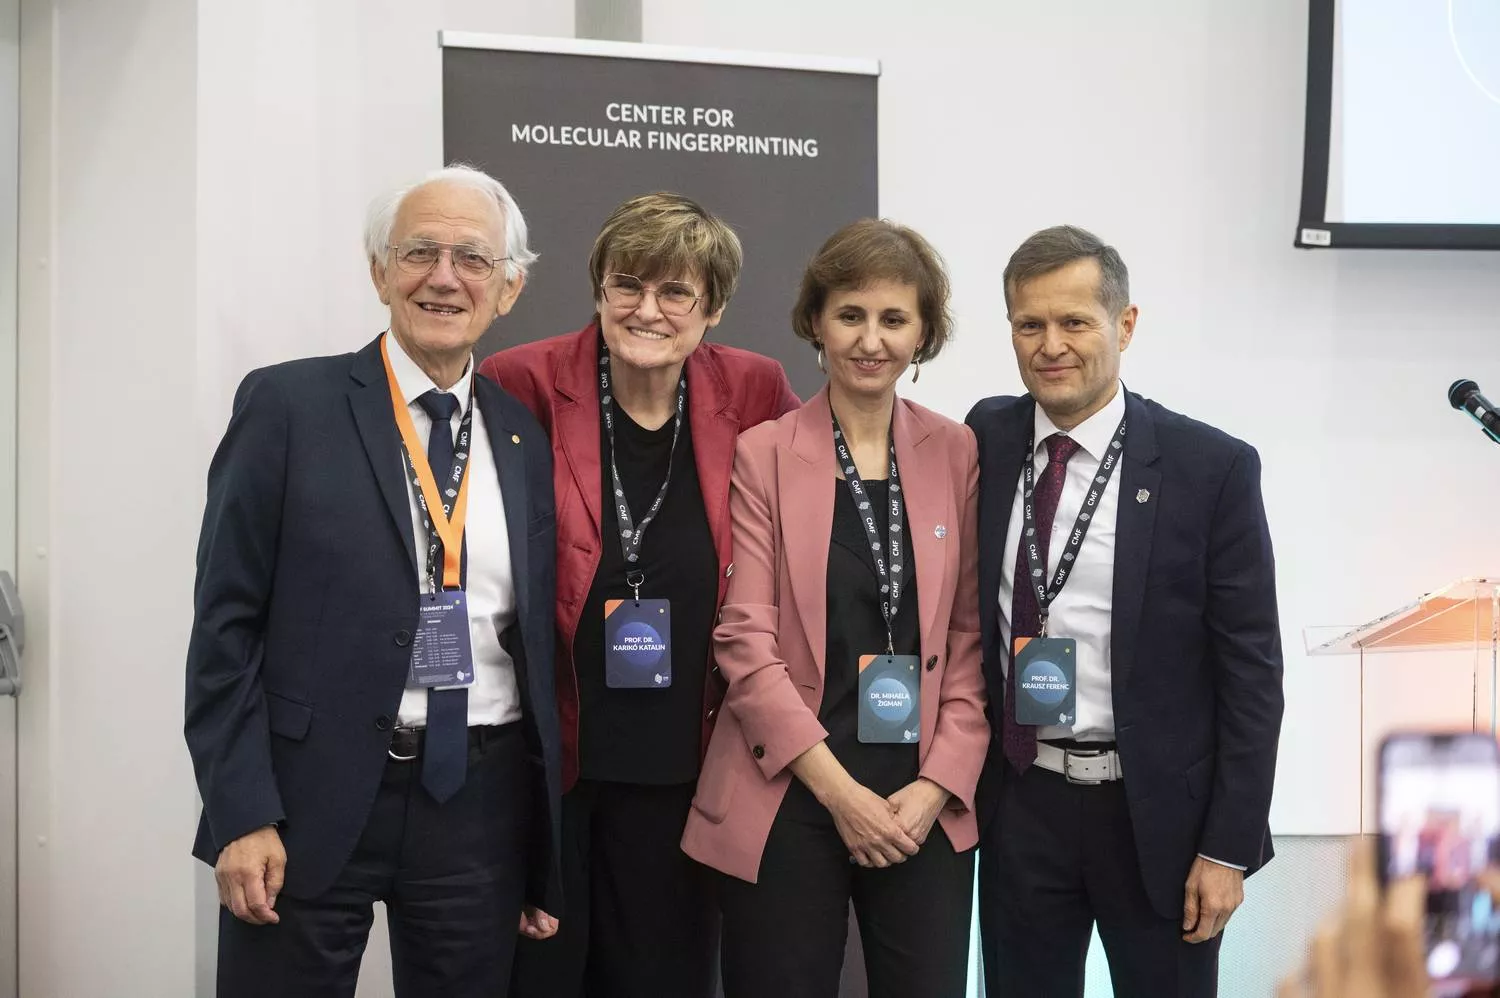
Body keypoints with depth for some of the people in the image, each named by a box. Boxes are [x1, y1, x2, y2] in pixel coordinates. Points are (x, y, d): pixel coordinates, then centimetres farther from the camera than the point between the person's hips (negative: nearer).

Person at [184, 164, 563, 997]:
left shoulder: (528, 436, 8)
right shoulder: (288, 404, -3)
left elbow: (541, 639, 10)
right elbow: (227, 621, -5)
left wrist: (544, 852, 10)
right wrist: (240, 814, -11)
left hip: (483, 804, 4)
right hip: (311, 799, -3)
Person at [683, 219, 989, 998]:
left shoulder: (959, 455, 5)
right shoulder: (761, 454, -1)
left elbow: (973, 635, 5)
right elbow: (744, 638, -6)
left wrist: (937, 785, -6)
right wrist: (838, 789, -11)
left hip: (927, 803, 2)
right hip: (786, 800, -2)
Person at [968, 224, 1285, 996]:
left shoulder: (1211, 467, -9)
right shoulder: (985, 441, 1)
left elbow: (1250, 671, -7)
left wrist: (1229, 846, -8)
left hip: (1156, 811, -3)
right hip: (1017, 803, 3)